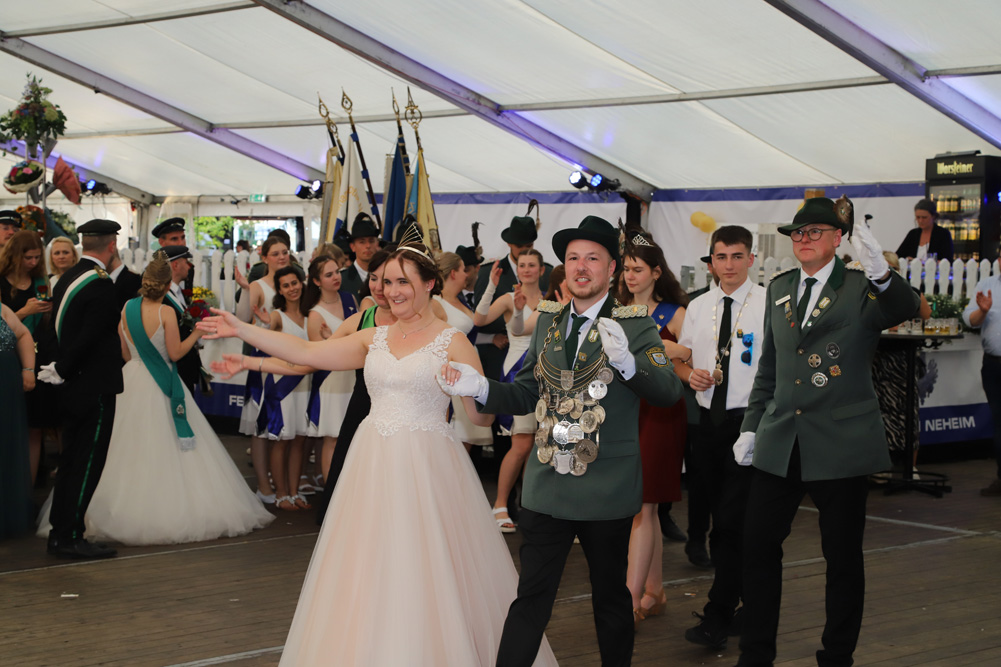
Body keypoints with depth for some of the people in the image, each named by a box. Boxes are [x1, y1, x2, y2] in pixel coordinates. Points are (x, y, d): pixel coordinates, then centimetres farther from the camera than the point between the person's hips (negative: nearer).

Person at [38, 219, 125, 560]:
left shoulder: (67, 278, 9)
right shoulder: (101, 285, -18)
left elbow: (62, 328, 11)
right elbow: (89, 337, -20)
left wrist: (60, 368, 11)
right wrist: (62, 370, -8)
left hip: (73, 386, 9)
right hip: (95, 387, -9)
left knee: (71, 461, 15)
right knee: (88, 462, -2)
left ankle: (60, 534, 21)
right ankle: (70, 538, 1)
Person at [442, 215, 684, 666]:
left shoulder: (634, 325, -6)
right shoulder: (548, 321, 8)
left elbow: (670, 391, -16)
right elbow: (528, 392, 12)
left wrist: (625, 361, -33)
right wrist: (482, 389, -5)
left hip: (607, 489, -3)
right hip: (547, 485, 3)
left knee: (611, 596, 14)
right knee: (531, 597, 4)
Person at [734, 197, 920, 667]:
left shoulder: (860, 289, -5)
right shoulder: (779, 288, 12)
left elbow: (904, 310, -27)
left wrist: (881, 274, -46)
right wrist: (752, 426, 14)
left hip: (842, 445, -5)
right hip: (780, 443, 5)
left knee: (843, 556, 5)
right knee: (758, 545, 6)